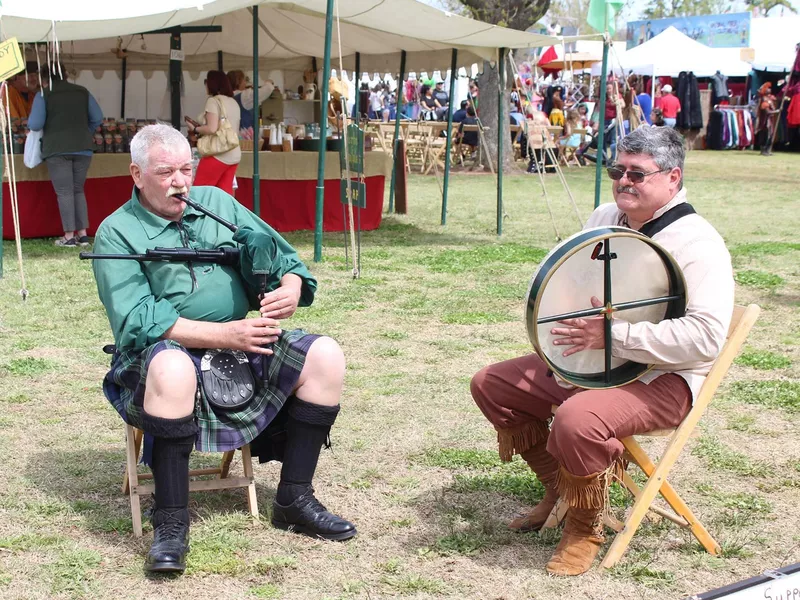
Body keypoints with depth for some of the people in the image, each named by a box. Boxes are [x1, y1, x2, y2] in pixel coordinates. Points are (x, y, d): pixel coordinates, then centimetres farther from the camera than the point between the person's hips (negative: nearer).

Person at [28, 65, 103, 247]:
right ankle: (83, 234, 8)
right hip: (83, 149, 4)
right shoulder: (82, 92, 10)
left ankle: (69, 236, -4)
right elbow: (97, 118, 8)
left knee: (64, 192, -1)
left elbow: (35, 124, -7)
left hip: (57, 150, -4)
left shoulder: (43, 95, -1)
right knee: (78, 190, 13)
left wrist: (29, 122, 16)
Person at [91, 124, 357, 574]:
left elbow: (281, 254, 15)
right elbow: (137, 320, -14)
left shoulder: (216, 202, 14)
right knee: (172, 369, -40)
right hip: (169, 352, -5)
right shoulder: (117, 233, -1)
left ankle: (294, 500, -5)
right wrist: (223, 334, -22)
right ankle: (171, 525, -28)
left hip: (243, 346, 5)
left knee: (324, 355, -15)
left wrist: (291, 288, -11)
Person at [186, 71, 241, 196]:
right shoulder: (234, 103, 15)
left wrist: (194, 129, -2)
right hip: (234, 155, 8)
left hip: (217, 155, -8)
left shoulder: (213, 101, -8)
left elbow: (212, 129, -19)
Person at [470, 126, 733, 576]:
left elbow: (706, 336, -30)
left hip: (661, 379, -9)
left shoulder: (697, 244, -18)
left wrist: (615, 335, -30)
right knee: (491, 386, 5)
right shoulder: (604, 219, 7)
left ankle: (586, 529, -8)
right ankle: (559, 489, 20)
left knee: (577, 420, -36)